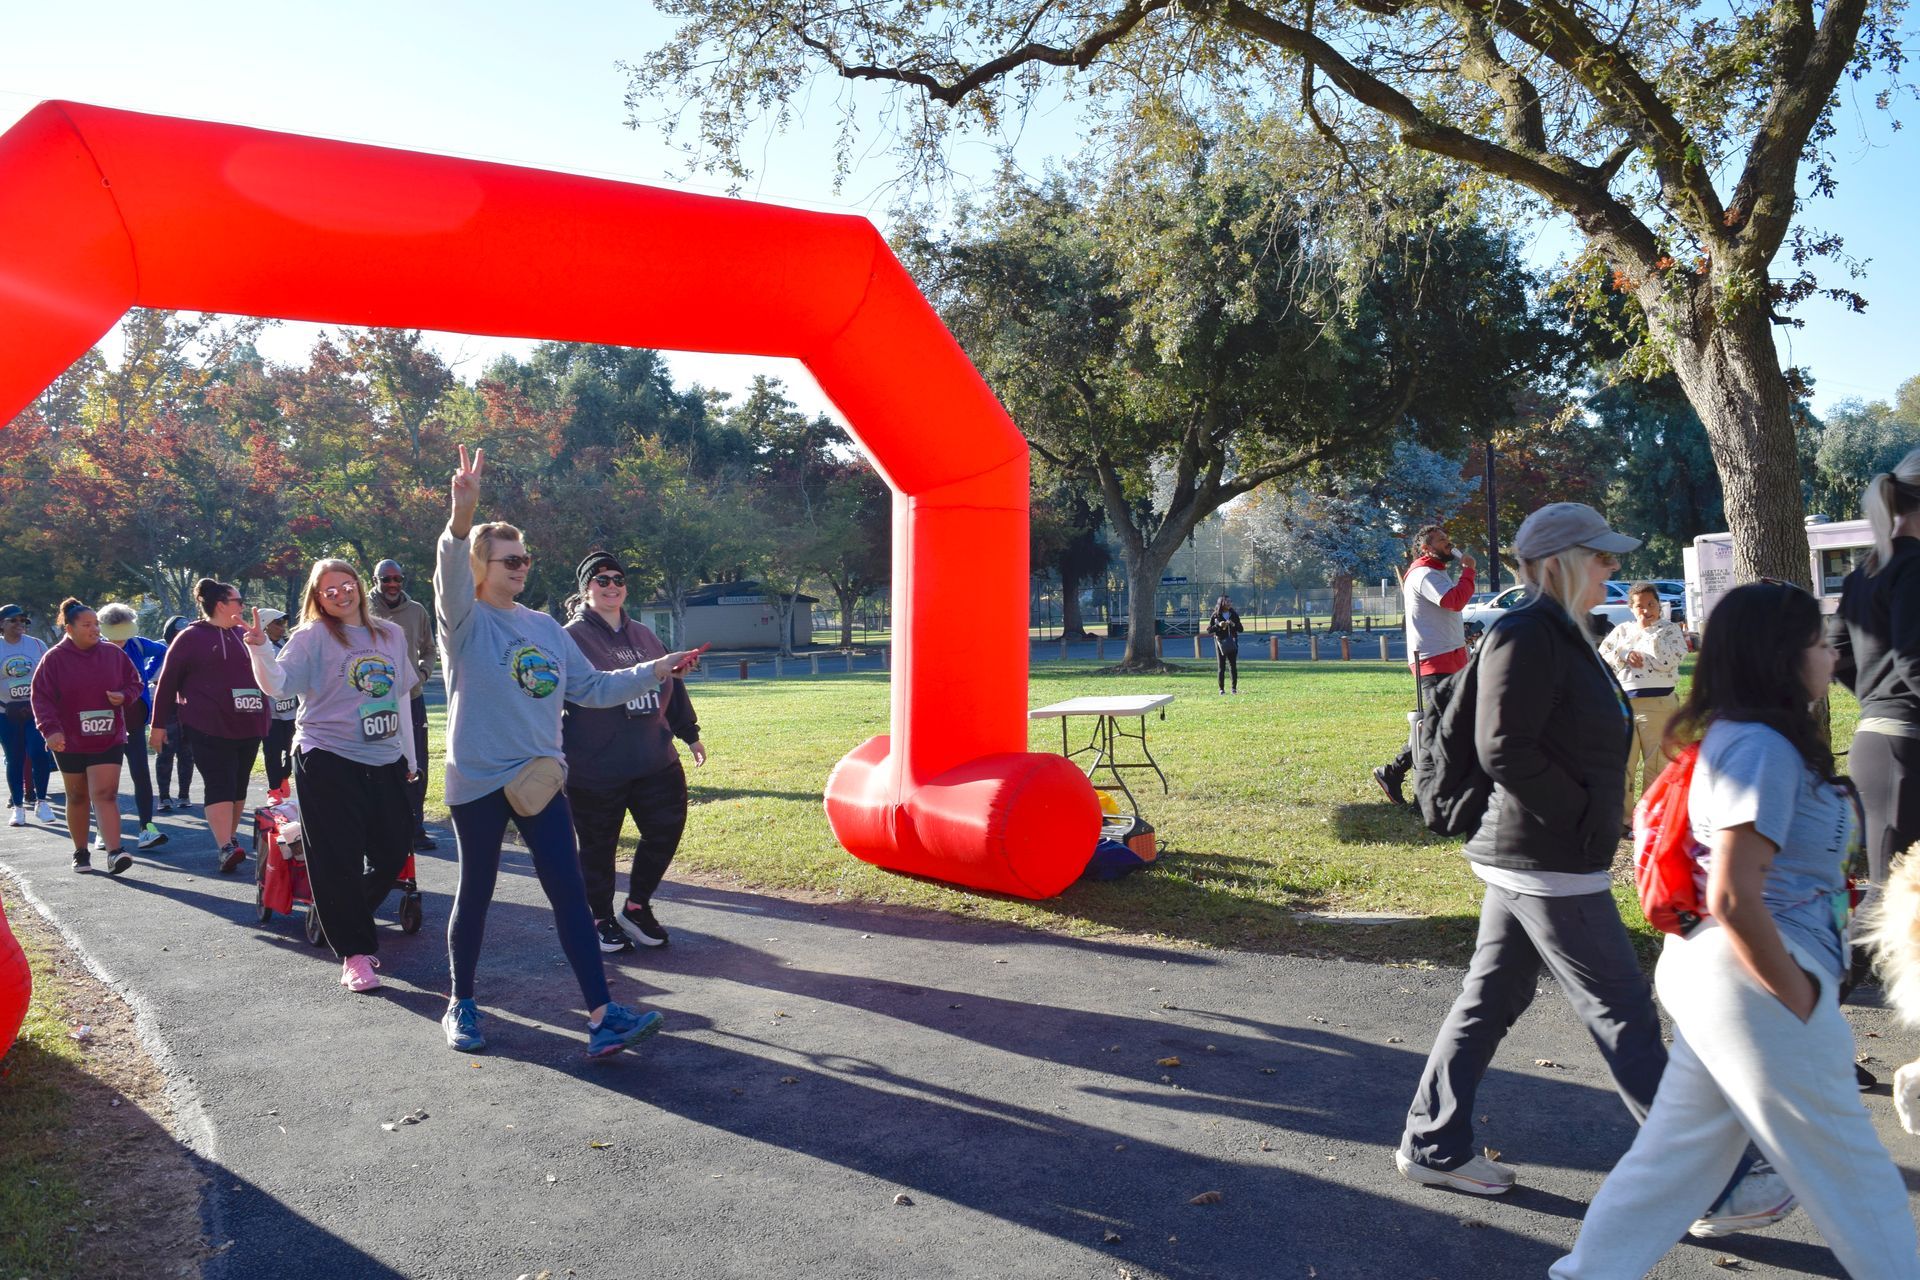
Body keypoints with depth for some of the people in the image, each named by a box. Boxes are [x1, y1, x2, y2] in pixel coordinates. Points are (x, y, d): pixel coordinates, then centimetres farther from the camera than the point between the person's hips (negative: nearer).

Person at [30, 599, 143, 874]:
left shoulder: (113, 654, 1)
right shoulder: (55, 659, -5)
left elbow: (135, 682, 12)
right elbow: (41, 697, -7)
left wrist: (124, 696, -11)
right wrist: (50, 729, -20)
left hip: (108, 740, 0)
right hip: (70, 741, 0)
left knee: (105, 794, -12)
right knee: (77, 797, 13)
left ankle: (115, 852, -21)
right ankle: (80, 852, 26)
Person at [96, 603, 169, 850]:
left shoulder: (136, 645, 0)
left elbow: (162, 651, 22)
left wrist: (147, 675, 14)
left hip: (133, 722, 1)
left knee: (141, 773, -7)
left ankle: (147, 828, -9)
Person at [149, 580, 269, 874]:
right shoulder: (191, 638, -1)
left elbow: (260, 675, 24)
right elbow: (167, 682, 0)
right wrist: (158, 725, -1)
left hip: (247, 726, 6)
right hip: (209, 728, -6)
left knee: (239, 786, 9)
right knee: (219, 785, -12)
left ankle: (230, 840, 19)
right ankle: (226, 848, -20)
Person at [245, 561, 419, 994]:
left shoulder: (391, 635, 11)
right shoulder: (313, 636, -4)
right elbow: (278, 685, -16)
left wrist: (410, 755, 20)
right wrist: (261, 649, -35)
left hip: (386, 763, 5)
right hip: (328, 761, -5)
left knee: (394, 850, 11)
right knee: (339, 861, -2)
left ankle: (354, 919, 34)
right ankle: (355, 952, 7)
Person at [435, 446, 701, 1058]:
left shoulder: (545, 627, 9)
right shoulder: (466, 621, -7)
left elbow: (591, 687, 14)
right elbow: (452, 574, -29)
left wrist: (652, 672, 4)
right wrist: (462, 518, -48)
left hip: (541, 778, 4)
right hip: (479, 782, -4)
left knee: (569, 892, -1)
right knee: (475, 894, 9)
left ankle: (602, 1014, -1)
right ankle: (461, 1004, 29)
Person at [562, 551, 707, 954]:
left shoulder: (644, 636, 13)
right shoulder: (571, 638, -7)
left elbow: (672, 684, 21)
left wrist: (690, 733, 23)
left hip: (656, 761, 6)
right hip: (595, 770, -6)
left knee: (666, 831, 8)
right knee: (598, 846, 7)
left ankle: (637, 907, 28)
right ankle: (602, 920, 27)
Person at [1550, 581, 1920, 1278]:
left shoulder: (1735, 737, 11)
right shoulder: (1762, 749, -20)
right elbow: (1733, 899, -26)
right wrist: (1799, 1002, -15)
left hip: (1721, 978, 10)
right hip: (1757, 983, -10)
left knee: (1682, 1144, 16)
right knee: (1845, 1168, 9)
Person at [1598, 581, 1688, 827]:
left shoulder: (1670, 630, 4)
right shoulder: (1621, 630, 14)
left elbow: (1667, 661, -14)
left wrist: (1645, 632, -8)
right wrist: (1624, 655, -8)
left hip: (1658, 704, -3)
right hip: (1622, 703, 3)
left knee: (1657, 765, 2)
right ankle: (1621, 816, 13)